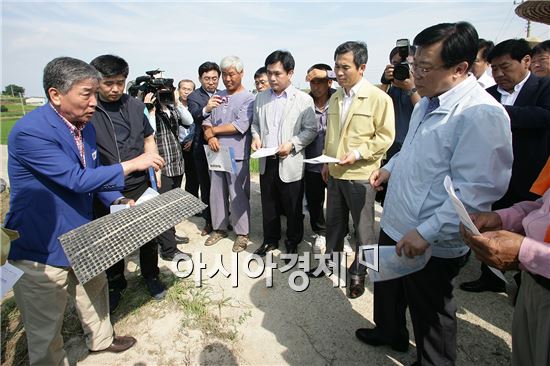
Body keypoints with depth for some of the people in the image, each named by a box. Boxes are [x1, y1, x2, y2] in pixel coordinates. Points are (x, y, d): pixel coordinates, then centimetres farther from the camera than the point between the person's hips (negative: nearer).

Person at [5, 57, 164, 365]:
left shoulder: (86, 126, 1)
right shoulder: (29, 132, -26)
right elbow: (77, 179, -29)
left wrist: (119, 201, -2)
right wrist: (131, 164, -26)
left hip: (82, 235, 8)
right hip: (40, 247, -8)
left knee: (95, 289, 27)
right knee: (46, 329, 11)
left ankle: (102, 339, 52)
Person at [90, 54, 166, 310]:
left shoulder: (136, 106, 3)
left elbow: (148, 139, 12)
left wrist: (155, 168, 1)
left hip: (140, 186, 3)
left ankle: (151, 276, 39)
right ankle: (115, 284, 38)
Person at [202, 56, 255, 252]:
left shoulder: (248, 98, -5)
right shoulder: (218, 96, 13)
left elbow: (240, 126, -16)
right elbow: (207, 121, 11)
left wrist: (213, 130, -7)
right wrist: (210, 136, -10)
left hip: (237, 155, -6)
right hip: (216, 153, 6)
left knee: (238, 195, 1)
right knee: (216, 193, 13)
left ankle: (242, 233, 15)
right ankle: (219, 227, 29)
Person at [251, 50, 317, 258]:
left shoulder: (304, 100, -6)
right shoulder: (261, 98, 8)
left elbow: (311, 130, -5)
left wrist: (292, 143, -18)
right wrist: (256, 137, -2)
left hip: (290, 163, -4)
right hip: (266, 162, 4)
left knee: (293, 208, 9)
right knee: (268, 205, 16)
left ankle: (293, 242, 29)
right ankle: (270, 239, 34)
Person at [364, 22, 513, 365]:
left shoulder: (482, 114, -22)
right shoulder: (427, 102, 7)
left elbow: (477, 190, -27)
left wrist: (426, 233, -28)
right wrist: (390, 168, 11)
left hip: (431, 244, -8)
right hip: (395, 224, 9)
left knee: (430, 313, 15)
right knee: (388, 288, 27)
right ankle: (390, 332, 54)